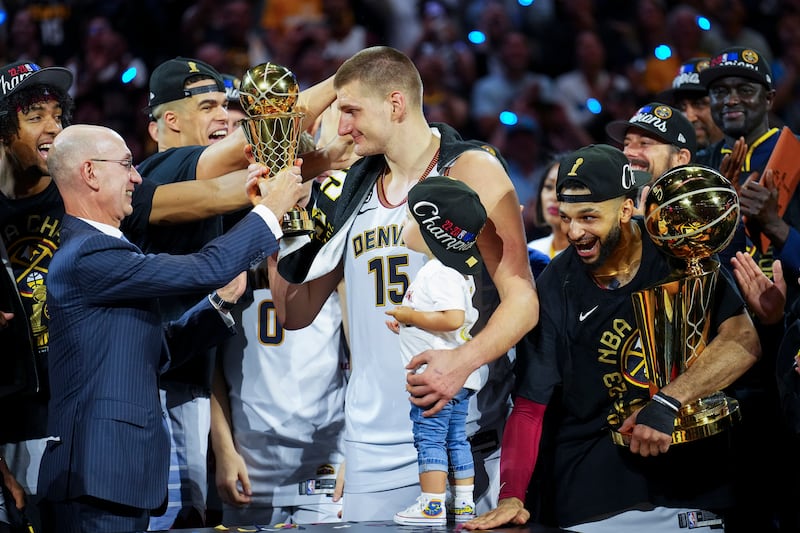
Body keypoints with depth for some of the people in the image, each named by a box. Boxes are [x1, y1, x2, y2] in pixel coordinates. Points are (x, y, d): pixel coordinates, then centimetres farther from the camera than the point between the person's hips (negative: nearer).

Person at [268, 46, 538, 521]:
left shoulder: (470, 172, -3)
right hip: (373, 444, 5)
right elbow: (296, 314, 19)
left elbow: (522, 301, -10)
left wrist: (465, 360, -28)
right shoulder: (354, 192, 15)